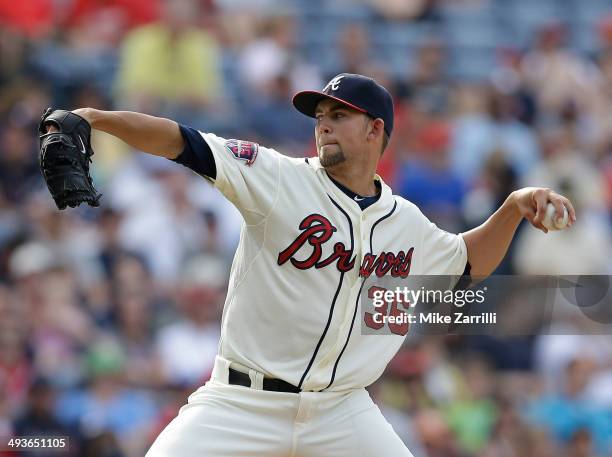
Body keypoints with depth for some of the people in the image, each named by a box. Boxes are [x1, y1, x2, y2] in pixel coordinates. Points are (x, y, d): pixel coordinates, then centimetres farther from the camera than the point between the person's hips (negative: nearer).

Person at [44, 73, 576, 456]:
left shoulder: (407, 223, 8)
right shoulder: (280, 179, -4)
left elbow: (468, 262, 27)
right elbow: (184, 143, -15)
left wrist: (514, 207, 9)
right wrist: (96, 119, -29)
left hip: (343, 412, 3)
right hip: (244, 403, -3)